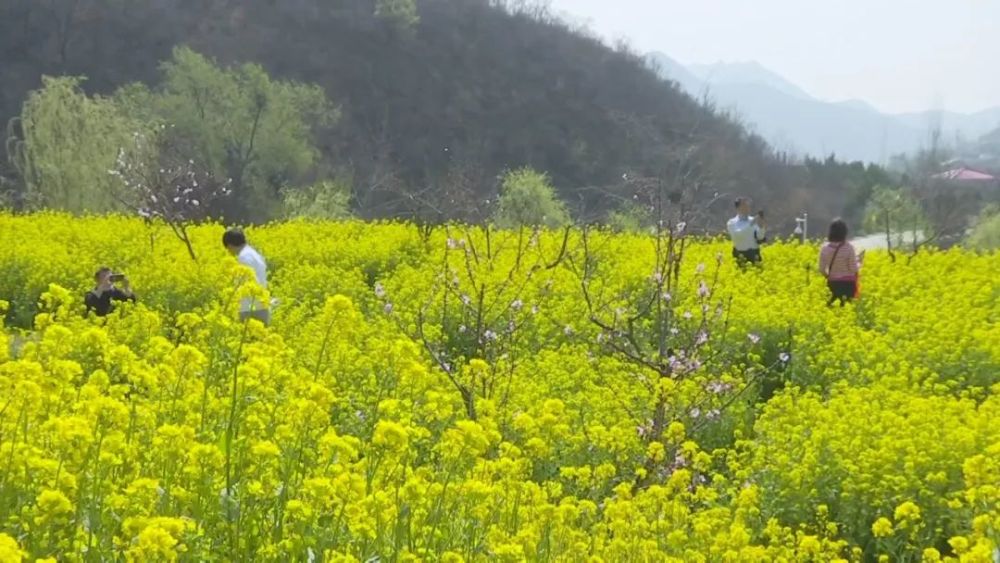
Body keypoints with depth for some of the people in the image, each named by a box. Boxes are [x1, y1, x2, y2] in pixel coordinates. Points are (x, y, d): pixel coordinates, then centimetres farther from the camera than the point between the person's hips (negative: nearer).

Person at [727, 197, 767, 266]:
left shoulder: (753, 221, 10)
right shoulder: (732, 223, 1)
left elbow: (760, 237, 2)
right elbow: (736, 235, -18)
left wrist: (761, 228, -18)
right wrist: (750, 224, -24)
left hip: (755, 254, 3)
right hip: (741, 255, -3)